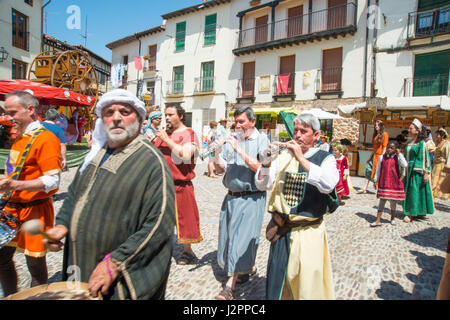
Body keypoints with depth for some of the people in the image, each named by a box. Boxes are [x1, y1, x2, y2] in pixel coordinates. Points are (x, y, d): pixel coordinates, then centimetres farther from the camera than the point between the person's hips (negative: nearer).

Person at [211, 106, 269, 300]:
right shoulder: (231, 139, 8)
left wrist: (239, 149, -20)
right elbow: (220, 170, 7)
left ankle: (230, 285, 6)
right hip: (231, 196, 6)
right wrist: (216, 154, -12)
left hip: (251, 198, -5)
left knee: (243, 236, -4)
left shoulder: (261, 140, -4)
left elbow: (260, 167, -19)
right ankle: (249, 268, 36)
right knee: (229, 234, 13)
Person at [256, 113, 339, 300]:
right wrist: (267, 161, -15)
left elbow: (328, 185, -22)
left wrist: (301, 158, -24)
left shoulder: (325, 158, -1)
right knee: (277, 281, 15)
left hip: (309, 232, -3)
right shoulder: (284, 156, 6)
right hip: (281, 231, 3)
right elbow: (262, 185, 2)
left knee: (307, 284, 4)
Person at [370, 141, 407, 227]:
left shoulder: (397, 158, -2)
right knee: (382, 201, 2)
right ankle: (378, 221, 2)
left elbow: (405, 165, -21)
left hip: (394, 183, -1)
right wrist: (375, 181, 9)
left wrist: (399, 154, -16)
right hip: (383, 183, 1)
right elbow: (378, 170, 9)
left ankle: (392, 218, 30)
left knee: (393, 202, 11)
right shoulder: (382, 157, 3)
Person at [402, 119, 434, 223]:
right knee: (408, 191, 10)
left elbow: (425, 159, -10)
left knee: (415, 191, -3)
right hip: (408, 171, 7)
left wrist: (426, 173, -14)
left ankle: (410, 214, 0)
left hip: (417, 171, -7)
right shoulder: (409, 143, 13)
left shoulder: (422, 143, -8)